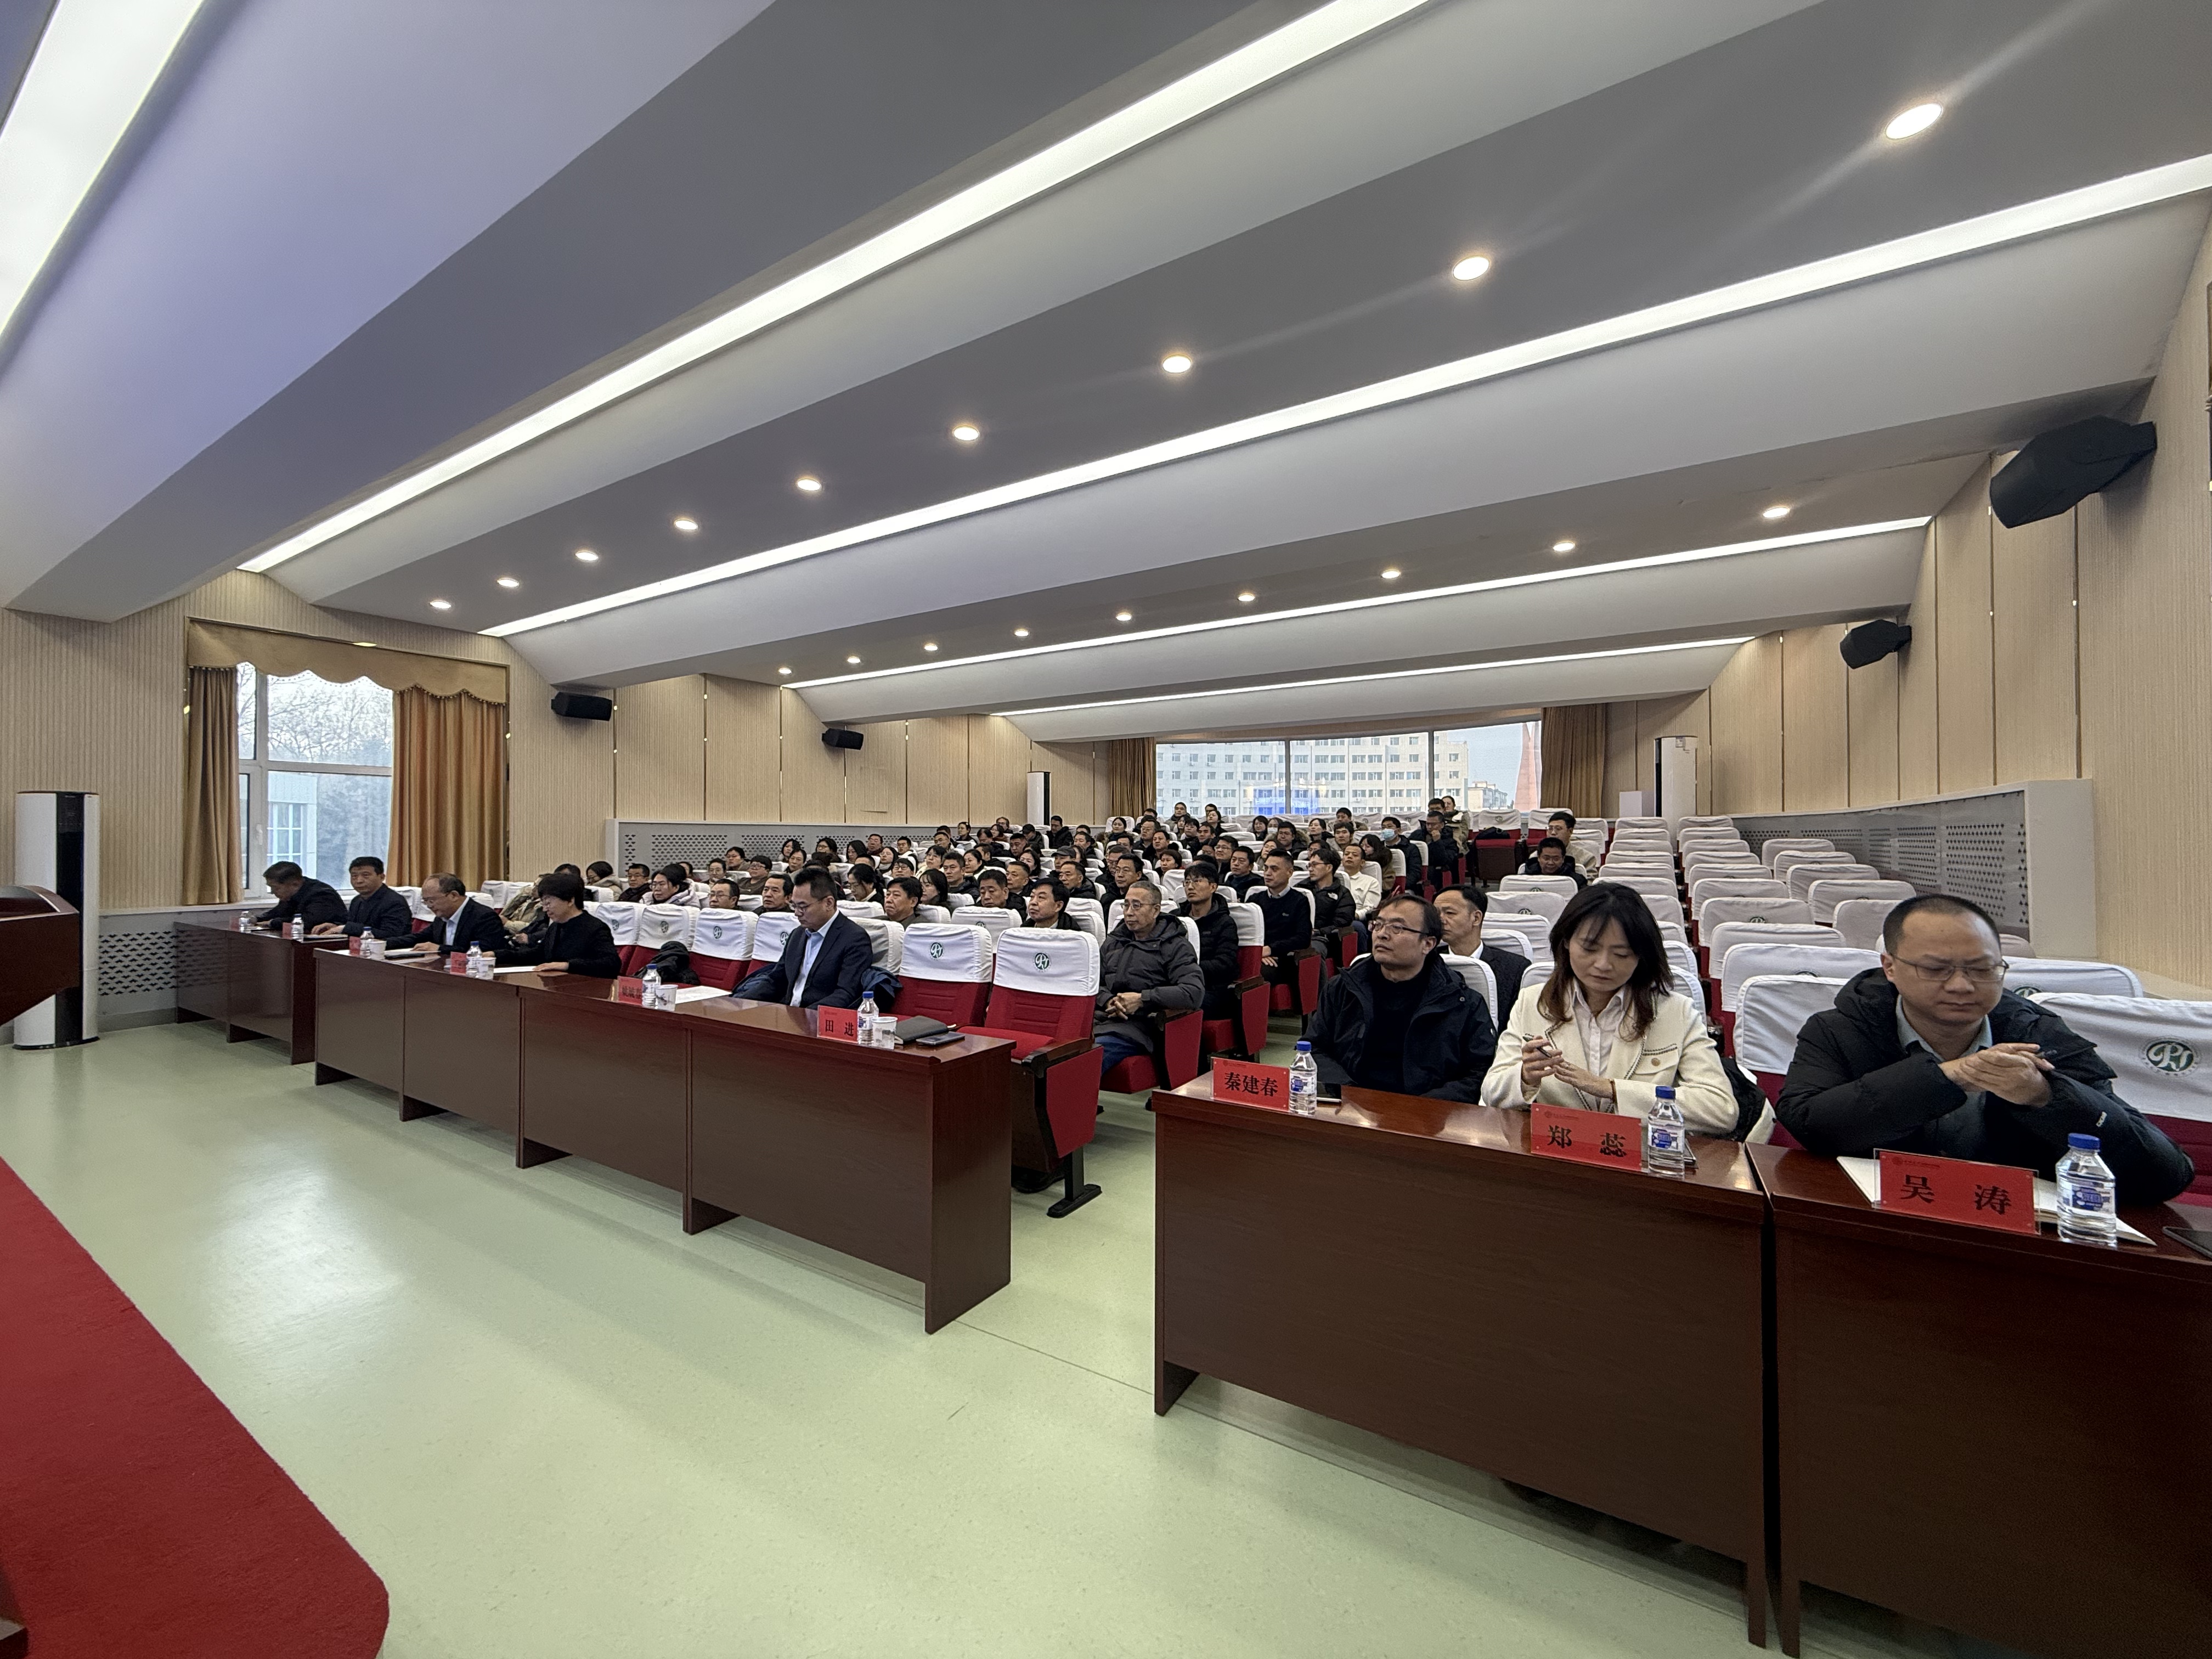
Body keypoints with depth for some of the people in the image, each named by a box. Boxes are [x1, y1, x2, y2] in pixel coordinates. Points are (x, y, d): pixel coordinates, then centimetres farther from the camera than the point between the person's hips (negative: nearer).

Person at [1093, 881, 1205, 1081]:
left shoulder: (1174, 946, 8)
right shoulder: (1113, 942, 25)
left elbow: (1195, 992, -8)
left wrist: (1143, 999, -11)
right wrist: (1107, 1000, -4)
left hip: (1137, 1025, -5)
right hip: (1099, 1018, 5)